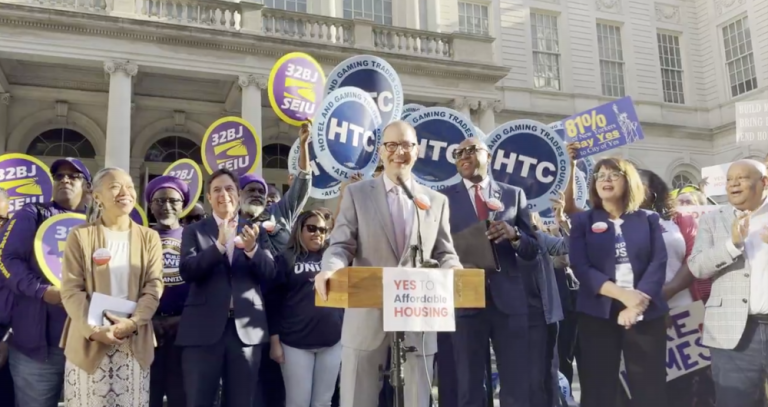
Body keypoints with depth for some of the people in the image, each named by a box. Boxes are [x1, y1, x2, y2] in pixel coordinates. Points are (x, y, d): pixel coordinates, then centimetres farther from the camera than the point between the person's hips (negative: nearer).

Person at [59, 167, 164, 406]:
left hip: (134, 342, 1)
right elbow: (71, 290, -2)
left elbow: (154, 287, 1)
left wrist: (133, 323, -15)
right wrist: (92, 329, -15)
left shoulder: (149, 237, 8)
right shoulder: (80, 236, 3)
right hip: (88, 341, -1)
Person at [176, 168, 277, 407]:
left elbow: (269, 274, 1)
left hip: (247, 328, 2)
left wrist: (252, 249, -18)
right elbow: (187, 272, -9)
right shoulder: (194, 231, 6)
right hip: (204, 329, -1)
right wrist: (220, 245, -22)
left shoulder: (256, 232, 11)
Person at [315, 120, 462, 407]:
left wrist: (453, 272, -15)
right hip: (368, 319, -1)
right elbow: (340, 245, -1)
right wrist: (329, 270, -23)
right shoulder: (356, 193, 5)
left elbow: (445, 253, 9)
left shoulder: (437, 201, 11)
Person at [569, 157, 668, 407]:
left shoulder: (648, 219, 10)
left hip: (646, 313, 1)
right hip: (598, 313, -1)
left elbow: (658, 263, -1)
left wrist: (638, 302, -16)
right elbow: (581, 267, -5)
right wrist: (624, 294, -17)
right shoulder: (582, 221, 6)